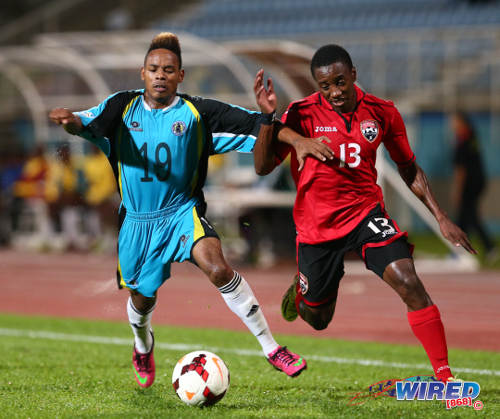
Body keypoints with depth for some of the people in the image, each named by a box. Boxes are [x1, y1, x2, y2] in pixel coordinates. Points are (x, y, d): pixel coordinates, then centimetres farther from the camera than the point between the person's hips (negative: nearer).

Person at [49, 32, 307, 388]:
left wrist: (265, 115, -31)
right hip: (137, 219, 2)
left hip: (182, 211, -2)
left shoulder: (197, 113, -6)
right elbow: (86, 124, -19)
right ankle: (143, 349, 53)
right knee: (142, 298, 16)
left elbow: (256, 134, -10)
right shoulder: (124, 106, -3)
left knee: (217, 266, -28)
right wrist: (70, 120, -41)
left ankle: (271, 346, -21)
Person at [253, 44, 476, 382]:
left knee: (407, 280, -23)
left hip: (365, 212, 1)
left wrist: (441, 217, 1)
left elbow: (409, 168, 8)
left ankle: (445, 376, -18)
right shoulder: (303, 114, -12)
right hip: (317, 224, -1)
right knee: (318, 319, 12)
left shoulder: (382, 113, -5)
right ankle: (301, 291, 51)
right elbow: (262, 167, -16)